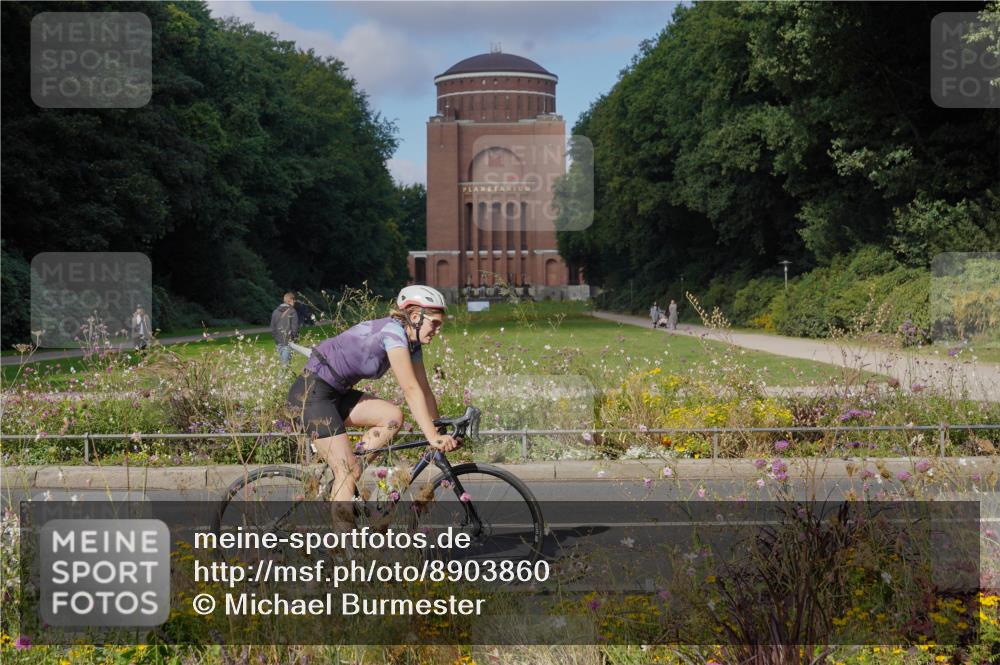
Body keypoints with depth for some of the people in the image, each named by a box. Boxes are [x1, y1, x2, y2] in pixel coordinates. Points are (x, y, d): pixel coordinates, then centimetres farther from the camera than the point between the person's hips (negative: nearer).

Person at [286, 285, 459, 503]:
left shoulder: (412, 343, 6)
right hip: (309, 393, -9)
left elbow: (424, 390, 6)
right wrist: (433, 438, -30)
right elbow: (411, 390, -27)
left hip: (336, 393, 9)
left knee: (393, 417, -8)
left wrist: (439, 432, -2)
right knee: (349, 471, -13)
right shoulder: (393, 331, -21)